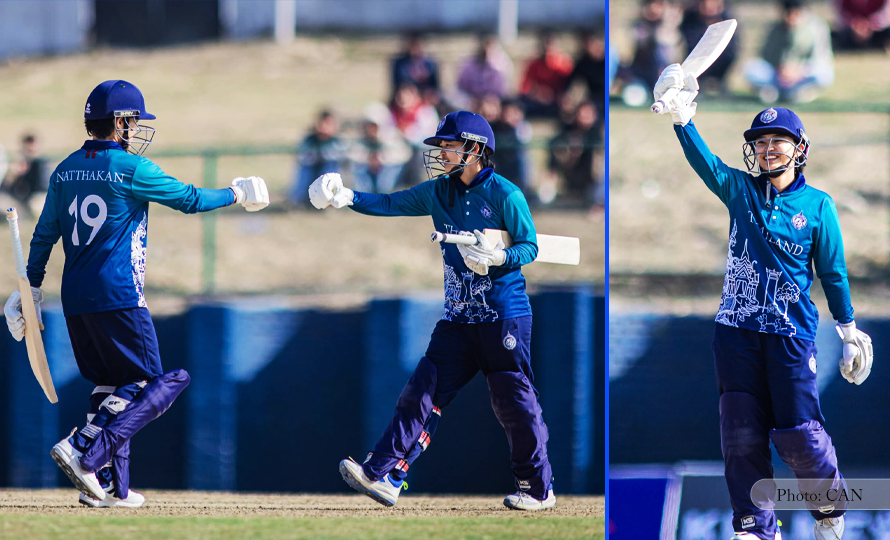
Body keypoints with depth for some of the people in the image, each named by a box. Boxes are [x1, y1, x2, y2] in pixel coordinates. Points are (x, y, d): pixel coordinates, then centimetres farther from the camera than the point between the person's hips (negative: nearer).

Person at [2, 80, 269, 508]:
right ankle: (85, 453, -18)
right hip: (117, 296, -8)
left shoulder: (65, 172, 10)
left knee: (111, 385, 16)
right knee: (151, 385, -1)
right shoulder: (130, 168, -9)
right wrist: (235, 195, 13)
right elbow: (188, 199, -2)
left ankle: (109, 486, 9)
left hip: (74, 297, 8)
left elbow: (44, 235, 13)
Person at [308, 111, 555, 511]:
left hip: (504, 316, -6)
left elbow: (530, 246, -7)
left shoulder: (505, 195, -10)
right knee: (424, 390, -3)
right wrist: (348, 197, -8)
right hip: (459, 315, 6)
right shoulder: (438, 193, 9)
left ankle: (538, 489, 11)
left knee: (513, 402, -2)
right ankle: (383, 475, -9)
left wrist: (499, 258, -26)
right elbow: (390, 205, 7)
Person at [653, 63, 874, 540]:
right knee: (741, 434, 2)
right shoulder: (739, 190, 6)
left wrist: (849, 331, 7)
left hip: (791, 332, -3)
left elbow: (832, 271, 6)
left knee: (798, 433, -6)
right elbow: (703, 160, -11)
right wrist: (681, 116, -28)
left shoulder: (818, 205, 2)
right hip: (737, 330, 3)